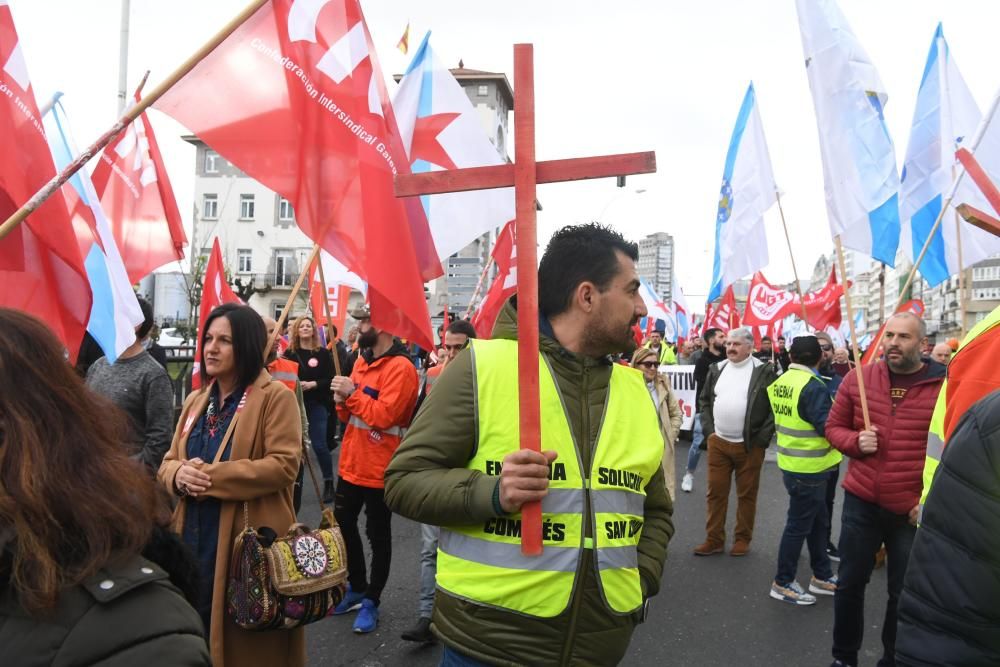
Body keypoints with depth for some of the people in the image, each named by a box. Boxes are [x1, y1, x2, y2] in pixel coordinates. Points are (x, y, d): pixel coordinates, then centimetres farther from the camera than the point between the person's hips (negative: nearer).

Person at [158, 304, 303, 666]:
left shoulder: (275, 396, -9)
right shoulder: (196, 400, 13)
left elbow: (283, 465, -17)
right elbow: (168, 462, 15)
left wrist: (211, 476, -19)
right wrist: (180, 474, -9)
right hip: (196, 541, 6)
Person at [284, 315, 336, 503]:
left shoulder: (323, 353, -1)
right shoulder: (289, 352, 5)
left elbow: (330, 379, -4)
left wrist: (312, 384, -17)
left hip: (316, 405, -2)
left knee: (319, 445, -4)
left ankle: (329, 482, 9)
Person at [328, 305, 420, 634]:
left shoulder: (400, 367, -18)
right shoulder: (361, 361, 10)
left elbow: (383, 416, -27)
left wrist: (353, 392, -19)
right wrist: (342, 401, -6)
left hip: (379, 469, -9)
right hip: (351, 462, 9)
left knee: (377, 536, 7)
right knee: (343, 523, 20)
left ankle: (371, 601, 23)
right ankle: (357, 588, 38)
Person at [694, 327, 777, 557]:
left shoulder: (765, 371, -8)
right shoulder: (717, 369, 7)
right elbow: (705, 400, 14)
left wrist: (762, 438, -11)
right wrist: (709, 429, 4)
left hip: (750, 445, -4)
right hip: (718, 443, 4)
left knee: (746, 495, 9)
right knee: (716, 492, 8)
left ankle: (743, 539, 24)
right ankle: (714, 539, 19)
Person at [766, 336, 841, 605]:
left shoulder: (780, 382, 5)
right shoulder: (813, 386, -21)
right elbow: (827, 426, -24)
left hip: (791, 462, 8)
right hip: (808, 467, -8)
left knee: (818, 521, 20)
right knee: (799, 525, 3)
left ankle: (822, 576, 32)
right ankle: (783, 583, 14)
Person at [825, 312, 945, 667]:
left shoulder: (946, 385, -9)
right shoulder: (857, 378, -1)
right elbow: (834, 427, 9)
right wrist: (856, 441, -12)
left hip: (914, 512, -2)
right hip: (861, 503, 2)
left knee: (904, 592, 14)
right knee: (850, 582, 13)